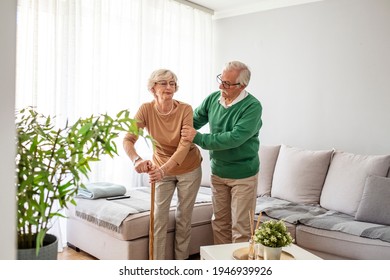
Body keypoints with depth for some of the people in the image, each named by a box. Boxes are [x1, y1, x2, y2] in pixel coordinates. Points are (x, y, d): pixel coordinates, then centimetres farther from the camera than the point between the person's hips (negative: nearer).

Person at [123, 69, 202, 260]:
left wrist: (164, 169, -42)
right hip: (161, 169, 1)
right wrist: (137, 159, -46)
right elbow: (128, 139, -25)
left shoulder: (185, 109, -22)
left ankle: (180, 261, 29)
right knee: (159, 217, 1)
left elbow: (185, 145, -29)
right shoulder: (146, 110, -17)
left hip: (188, 169, -1)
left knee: (184, 217, 11)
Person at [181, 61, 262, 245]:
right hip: (218, 172, 6)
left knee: (240, 227, 4)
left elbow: (234, 138, -30)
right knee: (219, 222, 18)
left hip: (243, 175, -6)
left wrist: (198, 138, -27)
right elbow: (194, 121, 8)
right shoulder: (213, 99, -3)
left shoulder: (252, 107, -20)